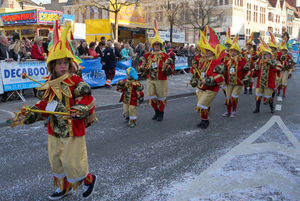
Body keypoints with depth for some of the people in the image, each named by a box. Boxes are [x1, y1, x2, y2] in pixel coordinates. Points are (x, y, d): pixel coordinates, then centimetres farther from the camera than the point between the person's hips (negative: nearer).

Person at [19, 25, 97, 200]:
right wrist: (30, 115, 2)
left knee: (72, 162, -1)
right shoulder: (49, 85, 4)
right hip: (54, 131, 7)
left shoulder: (76, 82, -15)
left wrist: (79, 110, -36)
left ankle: (90, 180, 29)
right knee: (56, 161, 19)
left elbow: (88, 101, -19)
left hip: (73, 132, -7)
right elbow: (44, 105, 13)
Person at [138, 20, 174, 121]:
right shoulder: (147, 55, 5)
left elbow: (171, 70, -5)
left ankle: (161, 113, 23)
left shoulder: (165, 56, -4)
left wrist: (166, 67, -25)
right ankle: (156, 111, 29)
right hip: (150, 80, 3)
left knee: (161, 97, 5)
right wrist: (143, 66, -10)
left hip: (161, 80, -3)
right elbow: (141, 68, 12)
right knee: (151, 97, 8)